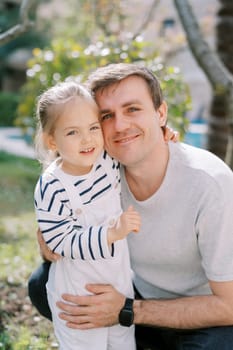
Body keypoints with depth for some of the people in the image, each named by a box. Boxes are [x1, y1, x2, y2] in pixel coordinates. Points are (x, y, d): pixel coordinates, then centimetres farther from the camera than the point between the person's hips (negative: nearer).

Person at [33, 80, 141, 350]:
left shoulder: (108, 159, -8)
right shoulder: (52, 189, -26)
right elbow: (63, 243, -23)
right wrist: (112, 232, -33)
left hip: (121, 281, 6)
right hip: (77, 294, -6)